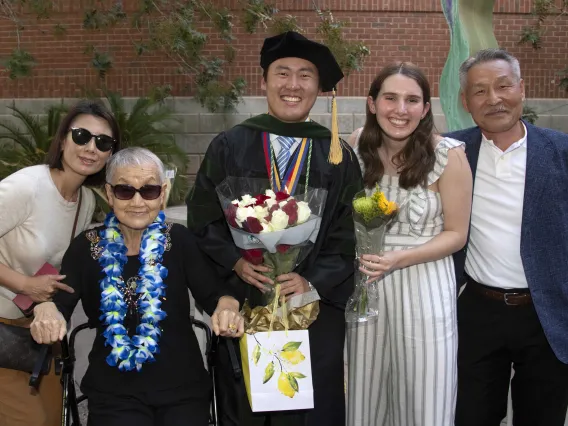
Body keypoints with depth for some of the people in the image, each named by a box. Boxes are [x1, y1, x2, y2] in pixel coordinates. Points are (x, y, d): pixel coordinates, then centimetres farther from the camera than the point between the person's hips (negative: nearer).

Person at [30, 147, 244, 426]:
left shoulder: (179, 240, -2)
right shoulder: (86, 246, 1)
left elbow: (212, 295, -5)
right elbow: (60, 302, -7)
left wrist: (226, 306, -28)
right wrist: (47, 311, -31)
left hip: (182, 386, 0)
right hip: (113, 391, 0)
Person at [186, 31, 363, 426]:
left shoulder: (338, 156, 2)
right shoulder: (229, 147, 1)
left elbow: (346, 236, -1)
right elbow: (202, 220, 1)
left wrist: (313, 282, -14)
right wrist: (235, 262, -13)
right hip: (242, 306, 0)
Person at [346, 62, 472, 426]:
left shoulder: (448, 155, -13)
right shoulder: (358, 145, -2)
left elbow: (456, 234, -7)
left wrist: (400, 258, -20)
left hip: (423, 287, -3)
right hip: (366, 284, 4)